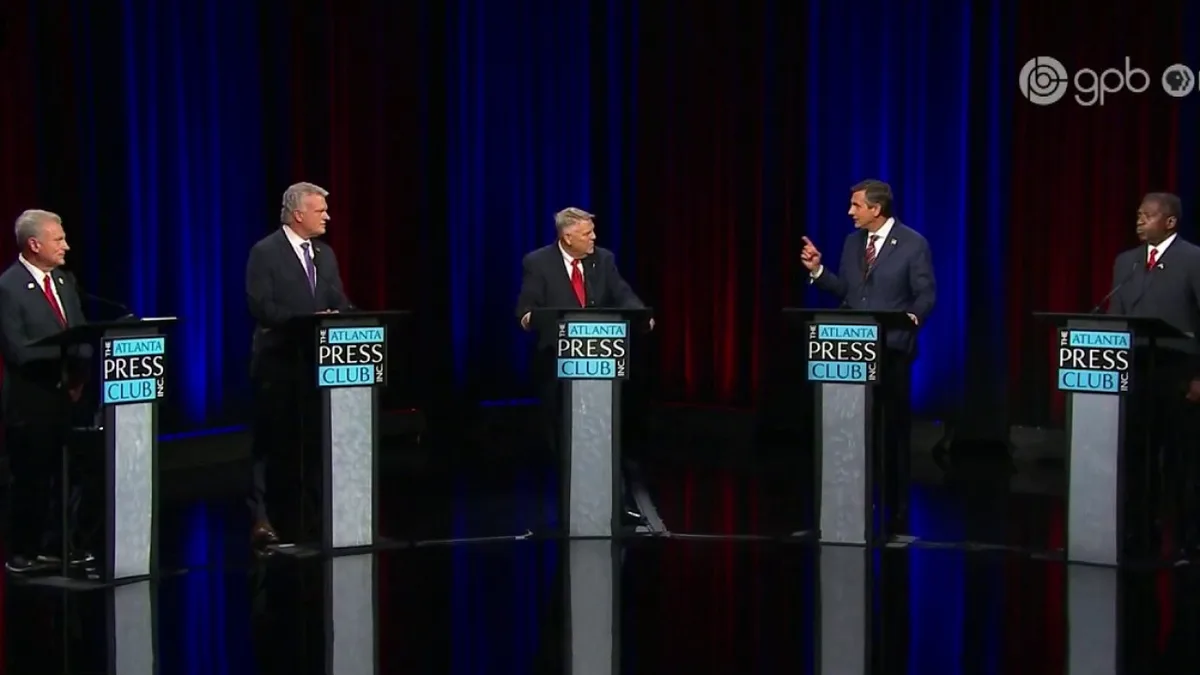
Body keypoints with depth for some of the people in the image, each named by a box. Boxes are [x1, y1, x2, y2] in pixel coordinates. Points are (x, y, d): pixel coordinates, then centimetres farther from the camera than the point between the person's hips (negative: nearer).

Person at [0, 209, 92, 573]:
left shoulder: (65, 281, 11)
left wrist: (79, 374, -4)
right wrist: (62, 358, -19)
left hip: (66, 395, 7)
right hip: (31, 400, -7)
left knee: (63, 475, 10)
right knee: (30, 479, 1)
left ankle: (55, 544, 21)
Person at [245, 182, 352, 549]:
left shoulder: (325, 254, 13)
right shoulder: (265, 252, -8)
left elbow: (339, 301, 12)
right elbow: (260, 306, -16)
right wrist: (306, 320, -22)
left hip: (317, 359, 6)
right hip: (279, 360, -6)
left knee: (308, 440, 9)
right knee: (273, 441, -3)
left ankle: (298, 515, 17)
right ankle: (263, 519, -1)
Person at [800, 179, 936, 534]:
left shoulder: (913, 244, -7)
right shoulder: (852, 242, 9)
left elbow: (926, 294, -9)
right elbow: (844, 290, 10)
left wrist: (912, 319, -26)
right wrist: (817, 270, -3)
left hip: (893, 349, -5)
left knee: (893, 427, 5)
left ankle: (896, 509, 17)